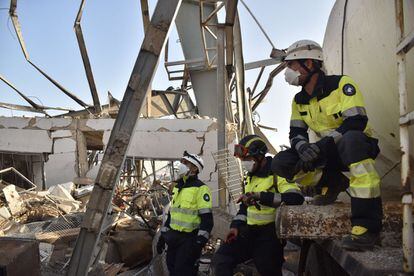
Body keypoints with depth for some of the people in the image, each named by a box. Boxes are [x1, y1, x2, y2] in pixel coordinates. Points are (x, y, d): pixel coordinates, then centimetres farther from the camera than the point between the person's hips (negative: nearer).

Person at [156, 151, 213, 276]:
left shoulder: (200, 188, -12)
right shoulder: (177, 187, 14)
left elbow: (207, 218, -17)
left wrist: (200, 242, -22)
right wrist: (163, 235, 17)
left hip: (189, 239, -8)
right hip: (174, 238, 8)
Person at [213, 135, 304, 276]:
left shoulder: (279, 173, -13)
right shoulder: (251, 177, 15)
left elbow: (296, 198, -30)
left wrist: (260, 196, -32)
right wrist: (236, 226, 9)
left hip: (271, 231, -7)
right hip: (250, 230, 7)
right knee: (221, 259, -2)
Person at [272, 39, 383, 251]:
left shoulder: (341, 84, -13)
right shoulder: (299, 101, 6)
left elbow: (357, 120, -24)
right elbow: (296, 133, 2)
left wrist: (325, 143, -33)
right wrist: (302, 147, -22)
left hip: (359, 145, -6)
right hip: (330, 153, 6)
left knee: (351, 139, -44)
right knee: (281, 163, -13)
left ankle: (367, 225, -41)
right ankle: (334, 183, 4)